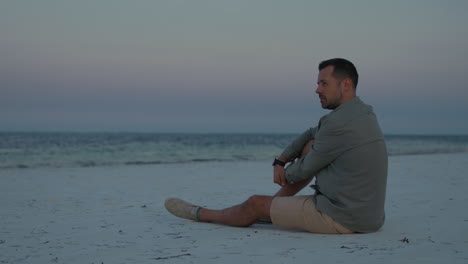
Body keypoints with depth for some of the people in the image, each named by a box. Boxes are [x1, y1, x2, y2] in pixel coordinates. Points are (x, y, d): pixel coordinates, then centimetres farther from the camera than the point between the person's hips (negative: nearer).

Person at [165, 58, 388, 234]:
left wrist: (285, 174, 13)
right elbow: (311, 134, 20)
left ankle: (201, 214, 33)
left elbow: (304, 170, -8)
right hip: (369, 212, 9)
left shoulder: (339, 123, -21)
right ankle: (275, 205, 30)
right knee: (311, 145, 17)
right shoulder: (362, 112, 9)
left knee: (255, 204, 6)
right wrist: (280, 162, 8)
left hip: (343, 219, -9)